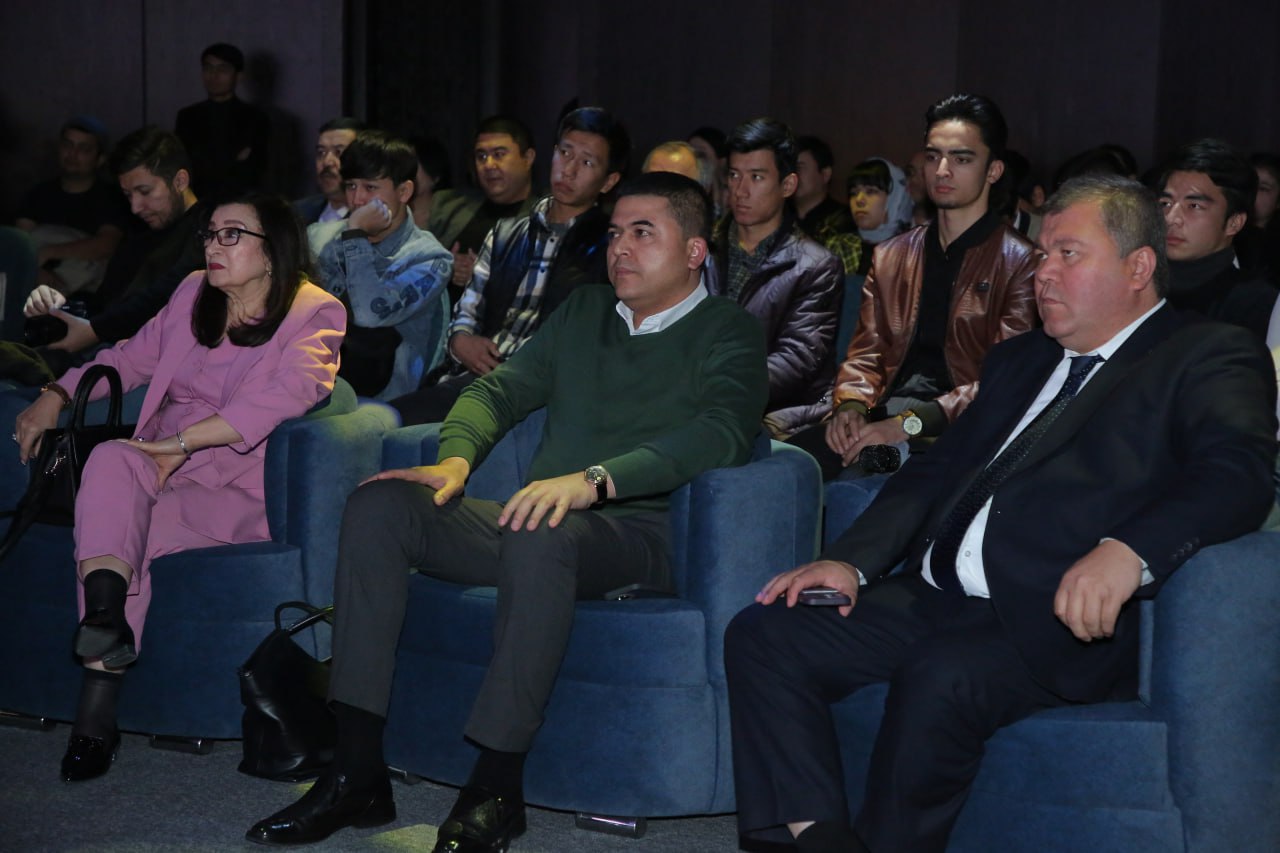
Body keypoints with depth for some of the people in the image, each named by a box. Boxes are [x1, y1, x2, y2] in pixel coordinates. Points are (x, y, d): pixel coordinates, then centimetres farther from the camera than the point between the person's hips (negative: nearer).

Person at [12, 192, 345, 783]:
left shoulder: (314, 314, -1)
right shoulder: (193, 295, 19)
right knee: (111, 460, -31)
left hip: (239, 487, -5)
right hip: (160, 469, 5)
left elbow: (279, 399, -16)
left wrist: (182, 441, -21)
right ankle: (103, 618, -45)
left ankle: (97, 713, -31)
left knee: (135, 527, -31)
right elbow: (131, 358, 29)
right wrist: (55, 397, 15)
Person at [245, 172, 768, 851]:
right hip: (540, 517, 6)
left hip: (636, 535, -6)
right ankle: (357, 773, -20)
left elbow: (722, 432, -17)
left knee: (540, 536, -40)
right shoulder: (584, 310, 23)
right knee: (378, 505, -15)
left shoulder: (728, 333, 2)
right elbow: (500, 389, 22)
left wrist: (593, 480, -32)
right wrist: (455, 460, -2)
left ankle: (496, 788, -32)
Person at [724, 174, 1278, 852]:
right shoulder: (1019, 360, 27)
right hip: (935, 599, 8)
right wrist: (853, 560, 4)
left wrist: (1127, 552, -33)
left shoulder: (1210, 359, 3)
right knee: (763, 634, -10)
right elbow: (938, 469, 22)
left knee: (940, 679, -36)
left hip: (1060, 622, -7)